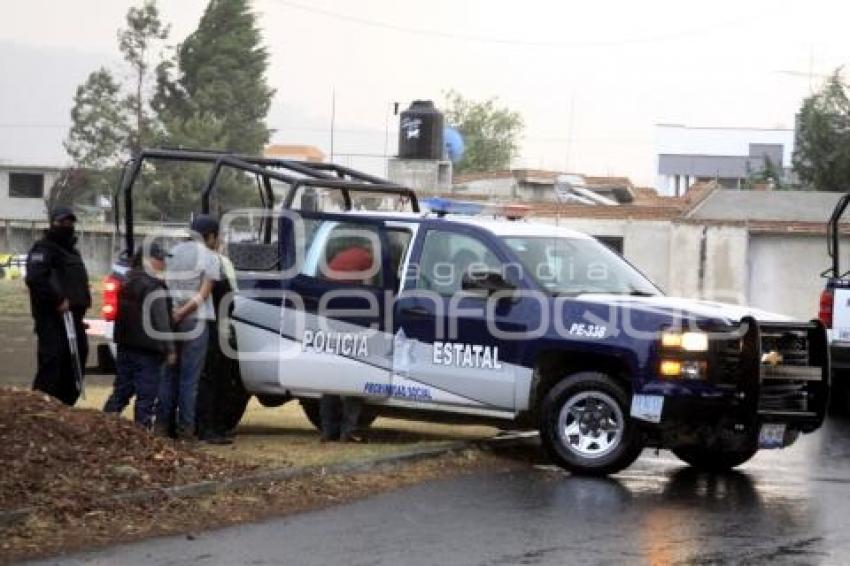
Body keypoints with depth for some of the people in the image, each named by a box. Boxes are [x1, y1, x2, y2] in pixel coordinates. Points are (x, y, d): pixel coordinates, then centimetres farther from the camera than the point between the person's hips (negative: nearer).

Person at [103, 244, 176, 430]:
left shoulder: (128, 282, 13)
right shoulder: (154, 286, -14)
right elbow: (161, 321, -17)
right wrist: (170, 349, -14)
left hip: (125, 345, 8)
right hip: (147, 350, -8)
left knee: (121, 391, 15)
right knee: (146, 395, -3)